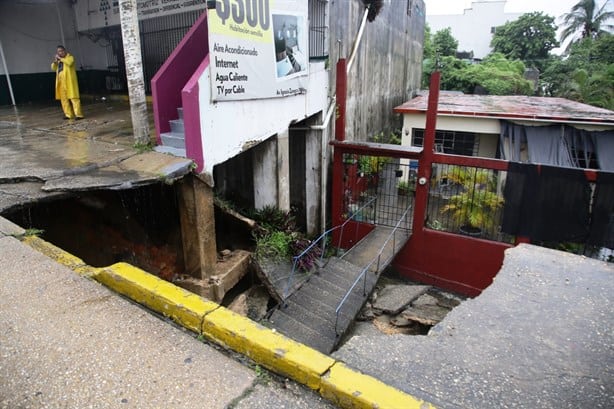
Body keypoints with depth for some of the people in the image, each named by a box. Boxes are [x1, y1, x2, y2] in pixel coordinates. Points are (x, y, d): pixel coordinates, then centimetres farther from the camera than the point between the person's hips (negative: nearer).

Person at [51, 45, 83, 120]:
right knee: (64, 98, 4)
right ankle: (68, 114, 8)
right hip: (61, 81, 7)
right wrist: (55, 61, 2)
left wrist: (60, 58, -13)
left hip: (69, 81, -7)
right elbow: (53, 68, 17)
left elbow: (69, 62, -18)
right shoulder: (59, 60, 23)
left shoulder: (70, 57, 4)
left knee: (73, 97, -11)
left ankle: (78, 114, -14)